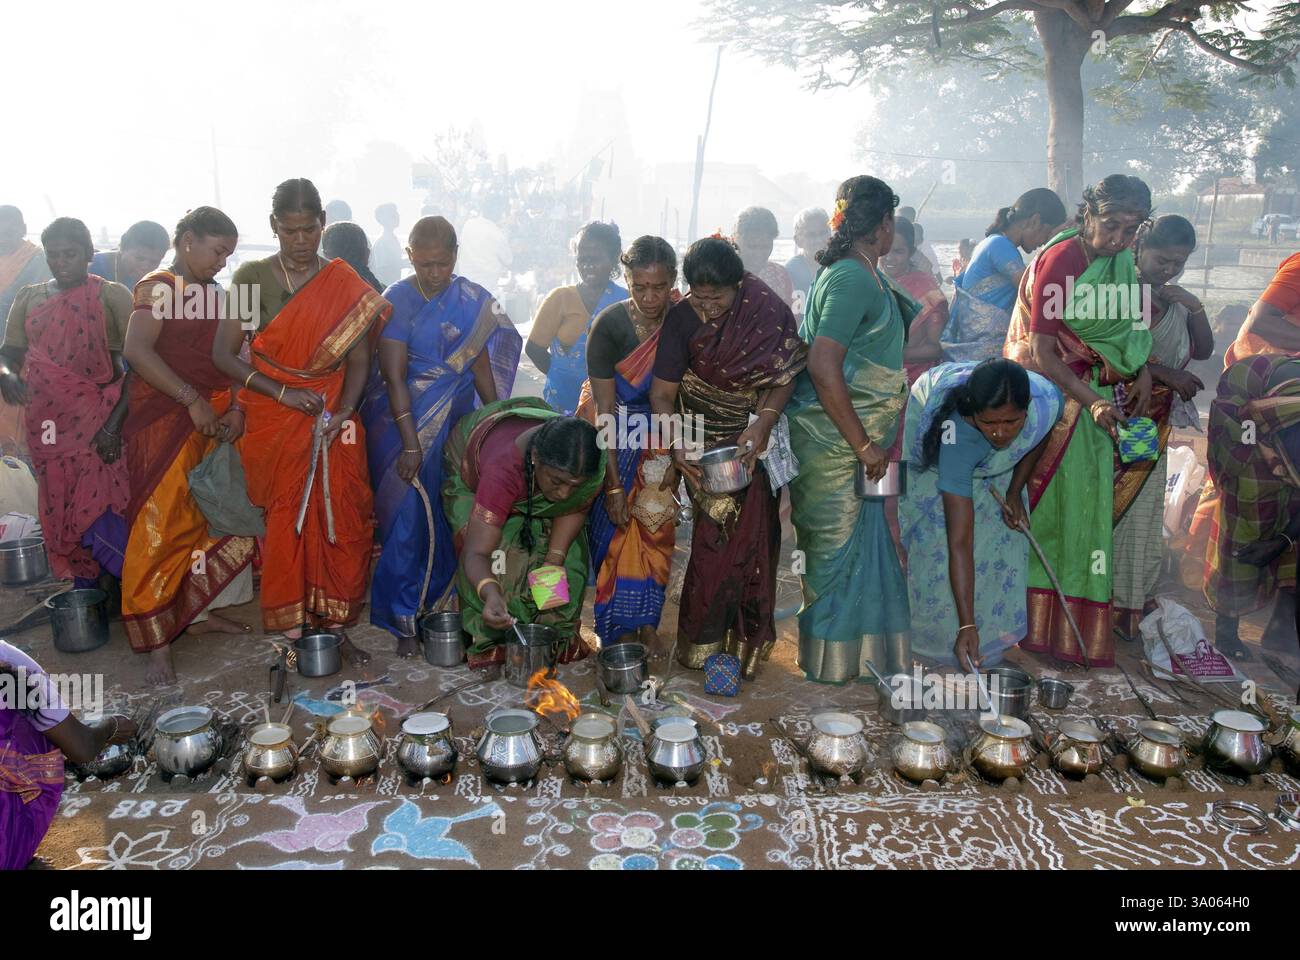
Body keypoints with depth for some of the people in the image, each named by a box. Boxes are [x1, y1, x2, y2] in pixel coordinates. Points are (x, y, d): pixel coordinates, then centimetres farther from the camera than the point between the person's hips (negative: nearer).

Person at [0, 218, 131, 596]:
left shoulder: (112, 296, -2)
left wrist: (115, 423, -15)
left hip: (97, 423, -5)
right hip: (47, 425, 5)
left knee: (97, 510, -10)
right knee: (61, 512, 7)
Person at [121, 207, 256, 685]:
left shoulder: (212, 294, 17)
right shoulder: (158, 287, -5)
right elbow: (137, 351, -19)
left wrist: (235, 407, 1)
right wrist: (192, 400, -21)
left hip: (212, 423, 8)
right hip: (164, 421, -7)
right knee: (161, 528, -6)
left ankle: (200, 610, 24)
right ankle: (156, 641, -3)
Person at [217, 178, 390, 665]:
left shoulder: (345, 283, 5)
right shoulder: (253, 277, 0)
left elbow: (358, 359, 2)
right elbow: (223, 354, -3)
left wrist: (343, 412, -13)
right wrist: (283, 392, -14)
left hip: (333, 421, 2)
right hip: (274, 423, -1)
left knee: (343, 522, -1)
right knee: (286, 523, 0)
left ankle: (334, 625, 12)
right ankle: (291, 633, 11)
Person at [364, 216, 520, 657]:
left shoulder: (474, 300, 4)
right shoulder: (396, 301, -8)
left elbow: (481, 367, 7)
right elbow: (394, 377, -13)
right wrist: (410, 443, -18)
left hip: (457, 424, 4)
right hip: (405, 423, -3)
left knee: (453, 520, 8)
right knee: (407, 521, -2)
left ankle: (441, 607, 25)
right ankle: (404, 621, 10)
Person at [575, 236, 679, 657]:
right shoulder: (609, 324, -22)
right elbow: (605, 408, -20)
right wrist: (613, 484, -20)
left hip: (658, 431, 3)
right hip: (613, 431, -2)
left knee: (656, 522, 1)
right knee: (614, 525, -2)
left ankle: (646, 621, 14)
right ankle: (615, 626, 11)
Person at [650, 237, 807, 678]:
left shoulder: (769, 311, -12)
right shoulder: (682, 318, -12)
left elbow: (785, 377, -7)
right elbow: (662, 393, -11)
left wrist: (762, 423, -23)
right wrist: (677, 445, -24)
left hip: (754, 441, 1)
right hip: (703, 440, -1)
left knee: (752, 537, 4)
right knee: (718, 537, -7)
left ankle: (747, 639, 18)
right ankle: (704, 642, 8)